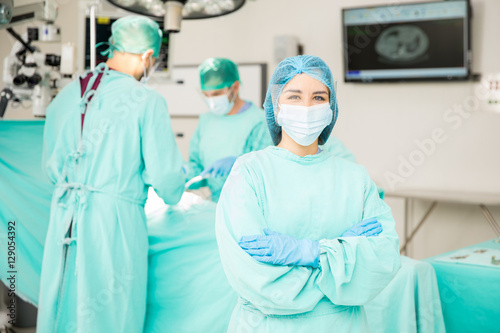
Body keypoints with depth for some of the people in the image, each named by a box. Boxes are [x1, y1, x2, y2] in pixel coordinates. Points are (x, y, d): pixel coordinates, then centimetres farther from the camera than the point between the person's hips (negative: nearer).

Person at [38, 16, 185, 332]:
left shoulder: (66, 94, 7)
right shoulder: (147, 100, -10)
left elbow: (52, 166, 14)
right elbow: (166, 175, -8)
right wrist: (173, 193, 13)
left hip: (64, 220, 6)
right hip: (115, 220, -5)